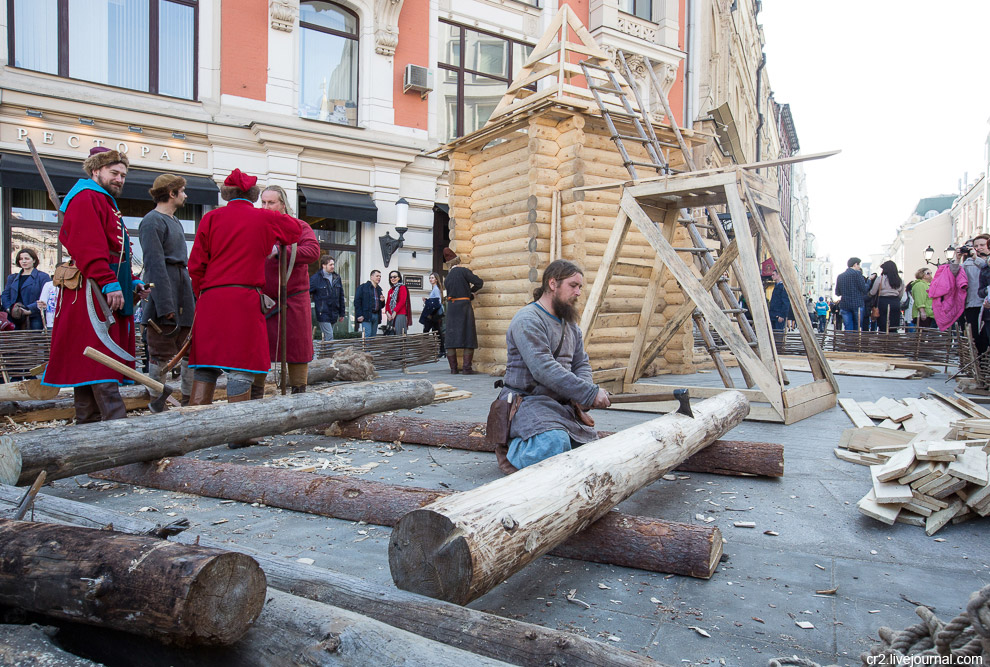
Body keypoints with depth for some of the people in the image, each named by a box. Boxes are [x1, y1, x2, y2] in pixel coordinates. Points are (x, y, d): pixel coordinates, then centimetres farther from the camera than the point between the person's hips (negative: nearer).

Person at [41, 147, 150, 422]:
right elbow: (89, 247, -19)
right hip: (94, 294, -10)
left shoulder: (106, 203, 27)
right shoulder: (85, 198, -6)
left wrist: (132, 282, 15)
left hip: (110, 292, 10)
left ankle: (88, 425, 16)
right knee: (102, 366, -13)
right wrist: (109, 283, -26)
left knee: (87, 366, 11)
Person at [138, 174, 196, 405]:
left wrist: (192, 290, 14)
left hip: (183, 289, 9)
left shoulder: (175, 221, 19)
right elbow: (155, 264, -16)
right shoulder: (152, 221, -9)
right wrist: (165, 305, -21)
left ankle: (189, 399, 16)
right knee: (161, 353, -1)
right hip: (164, 293, -9)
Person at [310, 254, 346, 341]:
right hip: (323, 314, -6)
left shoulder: (337, 278, 12)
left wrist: (342, 313, 17)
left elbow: (341, 297, 17)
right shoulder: (316, 278, -6)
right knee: (329, 338, -10)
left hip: (334, 315, 6)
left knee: (326, 338, 12)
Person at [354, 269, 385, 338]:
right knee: (367, 335, -13)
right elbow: (357, 302, -7)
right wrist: (359, 315, -15)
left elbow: (381, 306, 25)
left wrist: (382, 301, 1)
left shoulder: (379, 289, 20)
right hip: (366, 316, -6)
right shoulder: (362, 287, 0)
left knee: (373, 336, 6)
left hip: (376, 316, 6)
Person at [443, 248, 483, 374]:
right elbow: (480, 283, -4)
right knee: (468, 336, -2)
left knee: (451, 338, 6)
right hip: (464, 306, -5)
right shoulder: (463, 270, -2)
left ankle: (453, 368, 5)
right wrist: (472, 289, 15)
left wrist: (470, 294, 27)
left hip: (451, 307, 5)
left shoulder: (448, 276, 15)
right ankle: (467, 367, -8)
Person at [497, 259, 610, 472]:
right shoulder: (528, 319, -13)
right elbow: (543, 369, -24)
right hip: (527, 400, -9)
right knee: (555, 444, -33)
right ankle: (511, 452, -4)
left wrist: (581, 394, -8)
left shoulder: (571, 324, 17)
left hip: (561, 405, 9)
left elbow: (582, 363, 15)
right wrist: (589, 393, -24)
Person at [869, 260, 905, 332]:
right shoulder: (900, 281, 7)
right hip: (896, 303, 4)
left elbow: (872, 292, -2)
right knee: (894, 328, 7)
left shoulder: (880, 278, -6)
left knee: (883, 327, 0)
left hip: (883, 302, -4)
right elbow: (901, 295, 13)